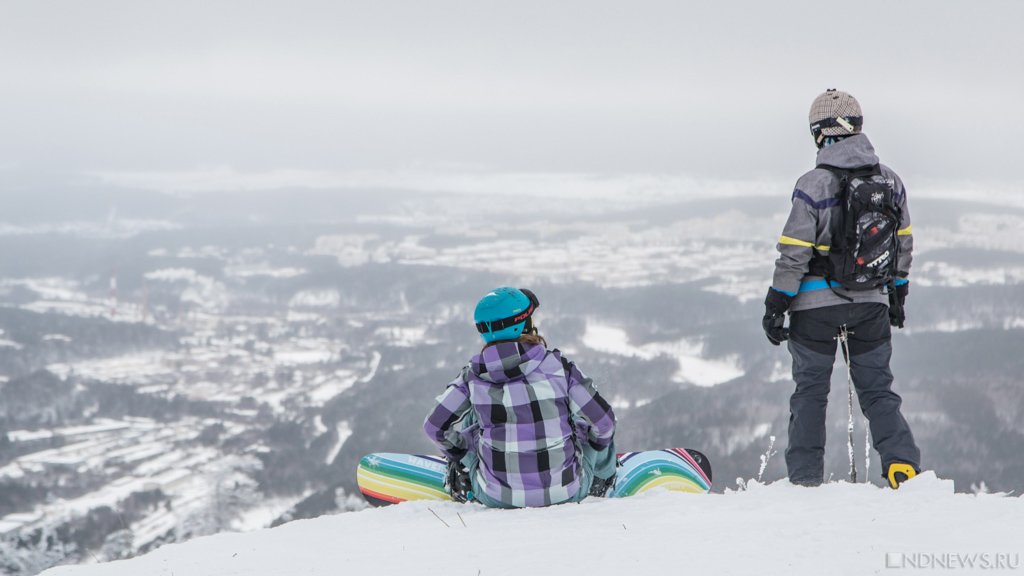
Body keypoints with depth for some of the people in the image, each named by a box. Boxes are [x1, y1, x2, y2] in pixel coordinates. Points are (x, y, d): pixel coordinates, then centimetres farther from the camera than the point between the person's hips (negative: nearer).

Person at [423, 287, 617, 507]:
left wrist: (458, 456, 23)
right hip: (567, 492, -1)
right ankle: (600, 482, 52)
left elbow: (435, 426, 2)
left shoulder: (473, 375, -7)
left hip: (497, 496, 2)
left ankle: (462, 484, 45)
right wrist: (599, 441, 18)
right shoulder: (557, 366, -12)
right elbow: (602, 421, -7)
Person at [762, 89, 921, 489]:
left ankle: (805, 480, 10)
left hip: (816, 304, -3)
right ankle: (903, 463, -4)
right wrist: (897, 294, 24)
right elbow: (903, 244, 11)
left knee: (810, 392, 9)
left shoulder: (813, 186, -16)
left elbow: (793, 254, -14)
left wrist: (775, 306, -6)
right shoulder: (890, 181, 0)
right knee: (877, 390, 13)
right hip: (872, 304, 4)